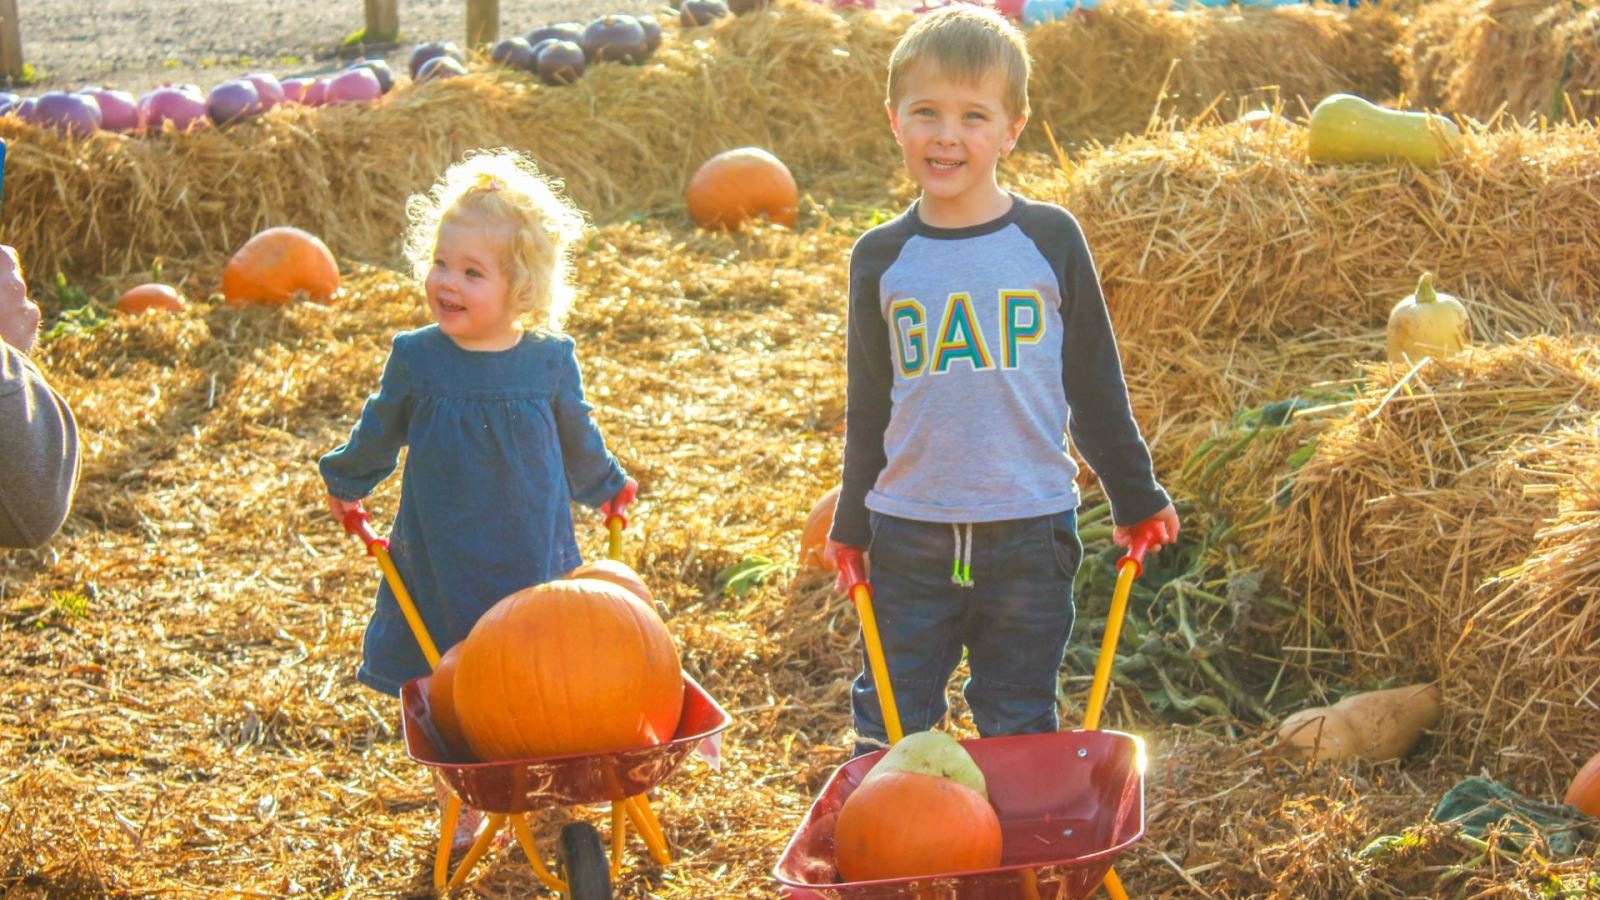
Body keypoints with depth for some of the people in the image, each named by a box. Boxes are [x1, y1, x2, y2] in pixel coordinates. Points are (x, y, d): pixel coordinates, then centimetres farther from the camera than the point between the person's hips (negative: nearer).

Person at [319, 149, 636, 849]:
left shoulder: (550, 360, -7)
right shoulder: (416, 358, -8)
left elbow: (576, 439, 12)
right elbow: (380, 431, 12)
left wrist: (606, 488, 24)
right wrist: (346, 481, 23)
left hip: (531, 555, 0)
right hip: (440, 557, 0)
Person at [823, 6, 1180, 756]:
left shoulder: (1050, 241, -2)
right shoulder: (881, 259, 2)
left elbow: (1096, 384, 6)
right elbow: (867, 408, 11)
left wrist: (1136, 498, 10)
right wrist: (850, 525, 12)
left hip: (1031, 535, -1)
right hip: (910, 538, 1)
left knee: (1020, 734, 8)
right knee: (888, 730, 6)